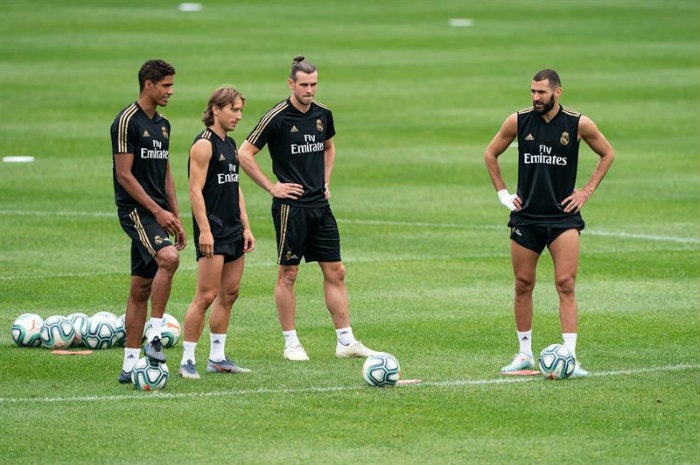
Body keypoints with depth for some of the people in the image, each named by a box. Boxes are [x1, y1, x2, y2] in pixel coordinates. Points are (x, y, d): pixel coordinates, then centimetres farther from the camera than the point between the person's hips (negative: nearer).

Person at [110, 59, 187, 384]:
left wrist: (176, 217, 17)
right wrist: (157, 211, -17)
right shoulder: (127, 121, -10)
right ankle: (154, 337, -22)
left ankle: (130, 364, 8)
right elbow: (124, 174, -14)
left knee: (141, 289, 6)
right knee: (168, 257, -29)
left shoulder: (162, 125, 16)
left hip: (157, 214, 8)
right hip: (135, 209, -8)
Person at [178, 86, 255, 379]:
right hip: (212, 231, -9)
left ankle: (217, 358, 16)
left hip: (233, 230, 9)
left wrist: (246, 227, 17)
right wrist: (204, 230, -22)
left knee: (229, 294, 9)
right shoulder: (204, 144, -11)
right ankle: (187, 361, -7)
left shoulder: (230, 144, 16)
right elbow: (195, 191, -16)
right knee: (206, 296, -10)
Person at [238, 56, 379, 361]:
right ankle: (291, 344, 9)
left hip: (320, 204, 6)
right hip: (290, 206, -6)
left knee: (335, 272, 4)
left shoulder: (323, 114, 7)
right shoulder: (276, 118, -11)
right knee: (288, 273, 1)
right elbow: (244, 155, -9)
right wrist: (272, 187, -9)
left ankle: (345, 341, 9)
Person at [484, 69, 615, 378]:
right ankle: (525, 355, 18)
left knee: (566, 286, -10)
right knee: (523, 286, 6)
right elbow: (491, 154, 14)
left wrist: (587, 191, 5)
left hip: (563, 216, -2)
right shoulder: (518, 121, -1)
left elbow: (607, 154, 13)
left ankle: (570, 357, -11)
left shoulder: (579, 124, -4)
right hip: (525, 216, 2)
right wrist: (502, 193, 7)